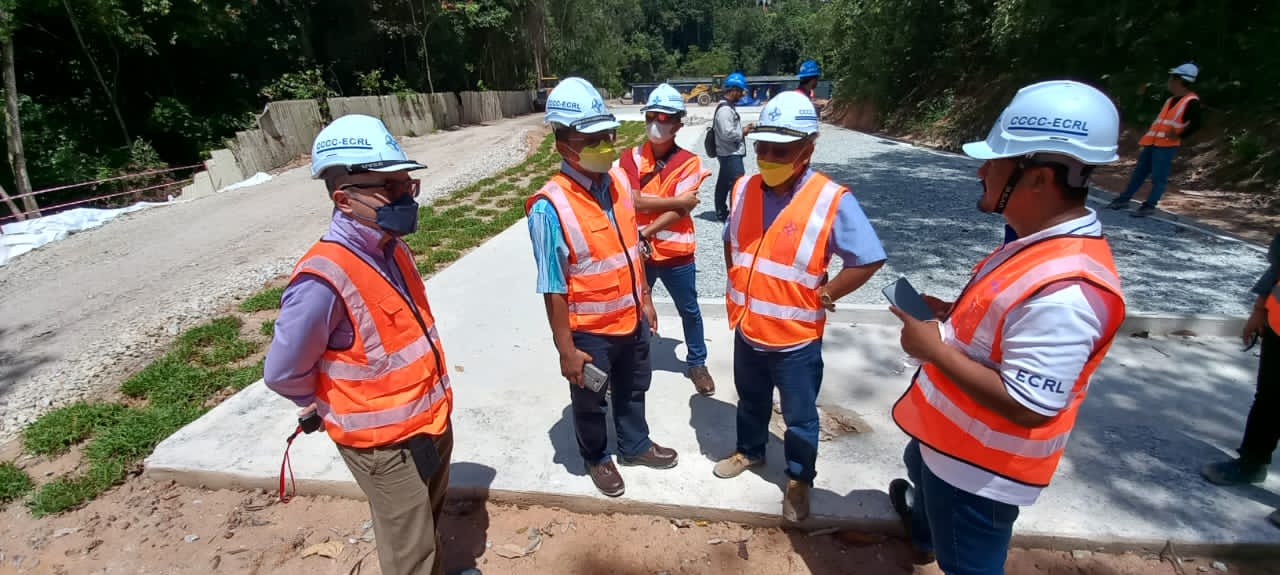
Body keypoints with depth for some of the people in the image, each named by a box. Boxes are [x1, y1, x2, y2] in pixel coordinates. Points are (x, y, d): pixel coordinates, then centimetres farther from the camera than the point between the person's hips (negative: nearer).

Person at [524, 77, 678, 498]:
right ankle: (596, 458, 48)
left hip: (631, 319, 6)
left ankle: (635, 445, 54)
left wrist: (645, 299, 11)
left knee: (633, 389, 27)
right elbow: (553, 287, -21)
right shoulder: (550, 207, -26)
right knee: (590, 403, 20)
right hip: (589, 331, -6)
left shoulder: (619, 181, -5)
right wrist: (566, 349, -16)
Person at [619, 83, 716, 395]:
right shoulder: (630, 158, -3)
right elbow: (632, 201, -16)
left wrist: (644, 233, -21)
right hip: (638, 251, 1)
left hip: (676, 253, -1)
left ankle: (697, 363, 36)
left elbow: (679, 212, -16)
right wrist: (675, 200, -18)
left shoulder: (688, 162, -7)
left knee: (689, 311, 15)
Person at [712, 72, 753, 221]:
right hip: (731, 154, -11)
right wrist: (743, 132, -12)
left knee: (724, 184, 16)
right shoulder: (725, 109, -19)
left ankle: (721, 212, 26)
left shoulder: (726, 107, 14)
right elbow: (727, 133, -26)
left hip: (727, 154, 11)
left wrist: (741, 130, 7)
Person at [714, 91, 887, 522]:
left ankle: (799, 479, 41)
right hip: (747, 329, 5)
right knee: (750, 401, 27)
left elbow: (869, 260, -14)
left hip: (796, 336, -4)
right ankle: (749, 451, 52)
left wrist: (822, 295, -14)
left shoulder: (832, 200, -19)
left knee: (800, 418, 16)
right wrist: (738, 285, 6)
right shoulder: (743, 189, -3)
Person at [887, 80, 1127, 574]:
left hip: (980, 465, -10)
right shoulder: (1043, 244, -3)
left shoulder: (1063, 289, -35)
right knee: (919, 465, 38)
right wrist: (948, 313, -1)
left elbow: (1028, 406, -33)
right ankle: (923, 530, 70)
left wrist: (935, 349, -27)